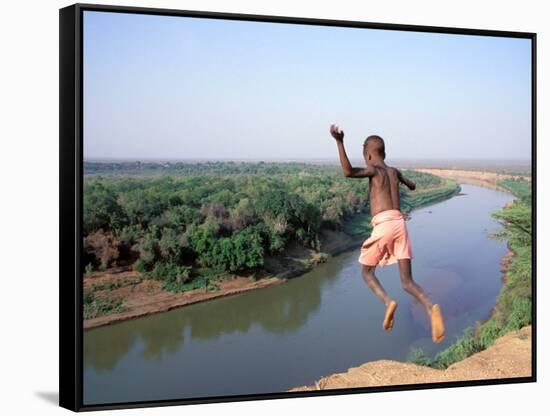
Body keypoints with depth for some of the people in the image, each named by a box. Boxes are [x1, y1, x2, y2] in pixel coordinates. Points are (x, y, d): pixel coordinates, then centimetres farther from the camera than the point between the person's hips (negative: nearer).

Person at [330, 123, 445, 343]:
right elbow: (412, 187, 42)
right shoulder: (394, 171, 21)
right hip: (400, 224, 5)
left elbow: (349, 172, -18)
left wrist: (339, 142, -27)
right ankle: (430, 307, -25)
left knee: (367, 272, 16)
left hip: (383, 225, -5)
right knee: (407, 281, 5)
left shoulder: (374, 170, 3)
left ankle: (388, 301, -12)